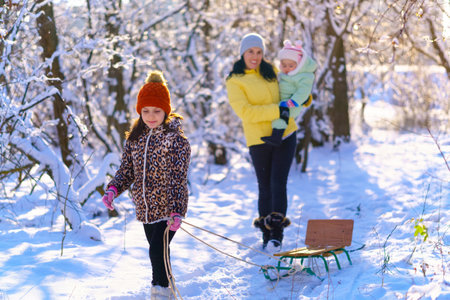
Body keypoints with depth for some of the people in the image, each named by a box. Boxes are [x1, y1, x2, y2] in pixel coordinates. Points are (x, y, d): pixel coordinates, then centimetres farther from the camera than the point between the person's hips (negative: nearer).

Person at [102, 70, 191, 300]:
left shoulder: (176, 139, -11)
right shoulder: (135, 138, 6)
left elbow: (178, 178, -15)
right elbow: (126, 170, 10)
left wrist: (175, 211, -23)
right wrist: (113, 189, -9)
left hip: (168, 208, -6)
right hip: (145, 208, 6)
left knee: (157, 252, -15)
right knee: (158, 252, 17)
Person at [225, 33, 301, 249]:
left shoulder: (270, 71, 12)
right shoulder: (234, 81, -4)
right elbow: (245, 112, -17)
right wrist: (276, 111, -22)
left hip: (285, 136, 3)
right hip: (259, 140, -3)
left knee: (278, 183, -7)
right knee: (265, 188, 5)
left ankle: (277, 233, -6)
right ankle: (267, 234, 20)